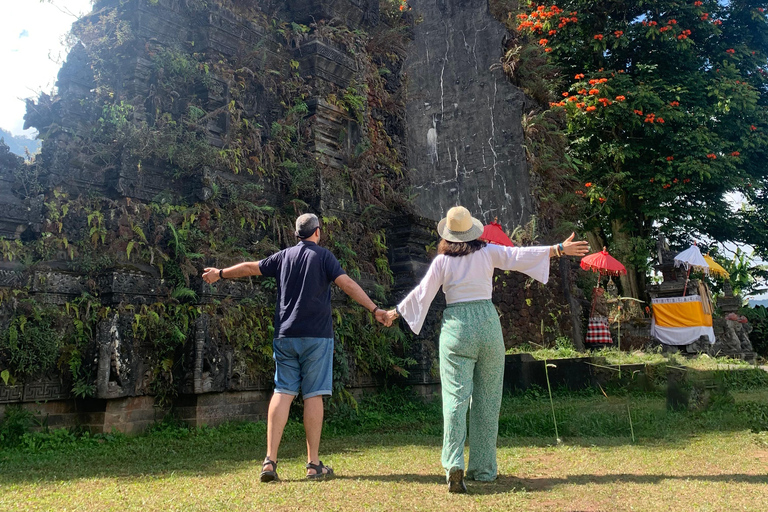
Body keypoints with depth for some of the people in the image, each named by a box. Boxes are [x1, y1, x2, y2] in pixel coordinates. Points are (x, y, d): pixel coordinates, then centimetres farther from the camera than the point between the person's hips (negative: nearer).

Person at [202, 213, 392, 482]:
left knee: (282, 392, 5)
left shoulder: (283, 256, 11)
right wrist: (375, 309, -13)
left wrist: (220, 273, 37)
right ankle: (314, 464, 7)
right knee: (313, 395, 1)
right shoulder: (323, 256, -1)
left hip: (285, 335, 4)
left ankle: (270, 460, 1)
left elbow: (249, 267, 21)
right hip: (316, 336, -3)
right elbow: (348, 284, -12)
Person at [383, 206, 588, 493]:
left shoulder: (442, 261, 0)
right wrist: (560, 249, 9)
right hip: (488, 323, 2)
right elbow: (519, 256, 2)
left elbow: (422, 293, 1)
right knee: (486, 400, 10)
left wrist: (396, 312, 13)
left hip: (456, 327, -1)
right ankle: (483, 469, 18)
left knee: (455, 398, -3)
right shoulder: (487, 253, 3)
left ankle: (454, 465, -17)